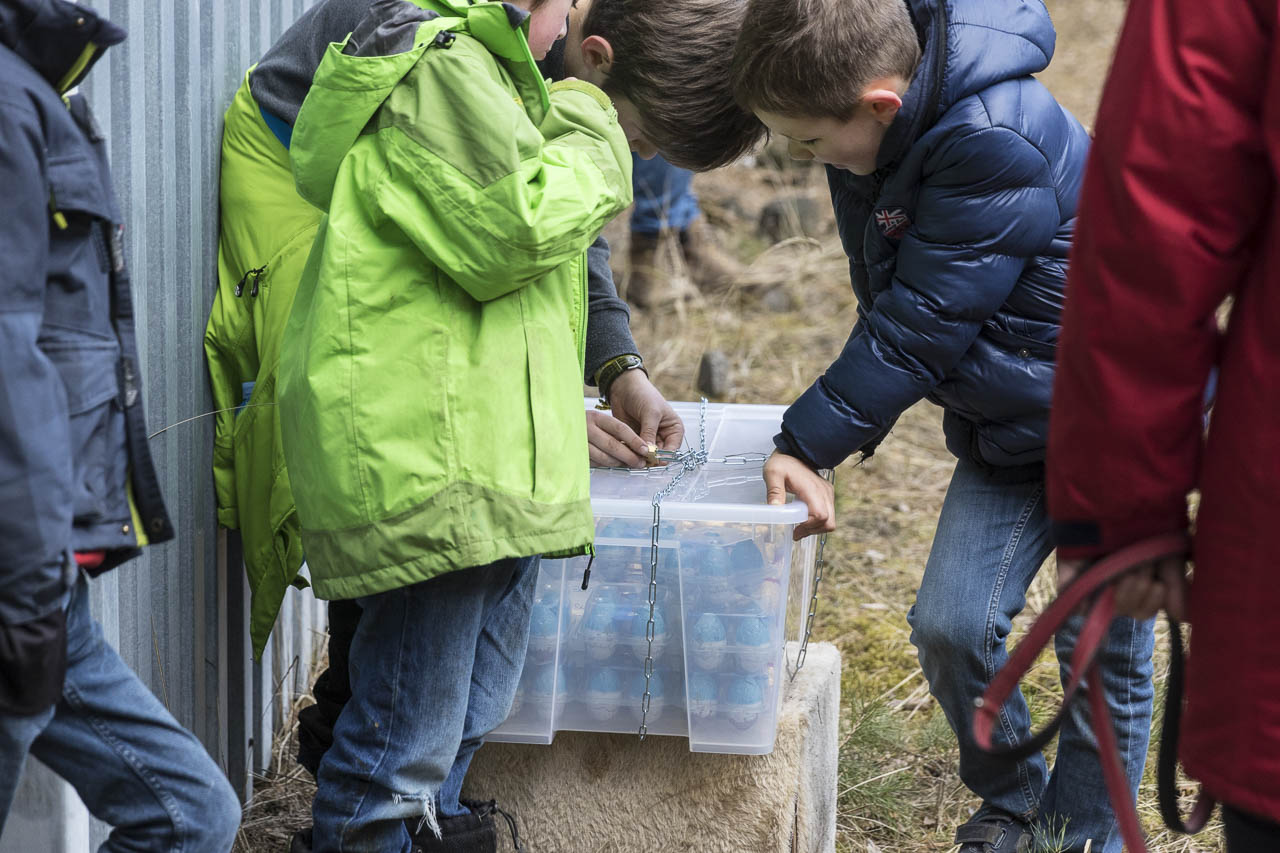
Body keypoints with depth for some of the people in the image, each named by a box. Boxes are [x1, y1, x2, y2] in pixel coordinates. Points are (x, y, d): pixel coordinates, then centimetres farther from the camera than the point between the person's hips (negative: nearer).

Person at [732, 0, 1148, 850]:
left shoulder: (997, 146, -32)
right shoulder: (897, 125, -5)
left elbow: (920, 323, -27)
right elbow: (892, 301, 8)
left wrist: (811, 441, -22)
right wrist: (826, 430, 8)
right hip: (1009, 424, 8)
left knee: (1102, 648, 2)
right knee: (951, 625, 0)